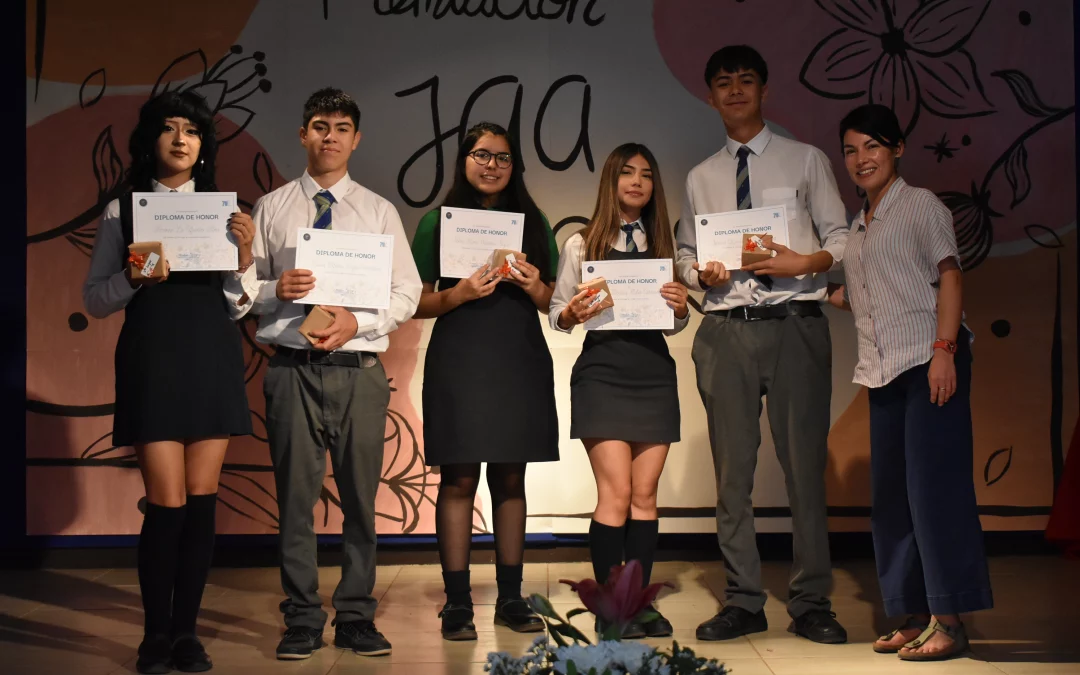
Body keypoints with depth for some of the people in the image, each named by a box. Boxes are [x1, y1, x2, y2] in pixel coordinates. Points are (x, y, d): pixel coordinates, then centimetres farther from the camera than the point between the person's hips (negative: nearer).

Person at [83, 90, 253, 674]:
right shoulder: (122, 210, 5)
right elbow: (94, 300, 5)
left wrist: (244, 253, -8)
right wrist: (137, 276, -13)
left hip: (212, 356, 3)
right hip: (152, 357, -2)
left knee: (202, 501, 3)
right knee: (167, 503, -7)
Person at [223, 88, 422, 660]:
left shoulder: (379, 211, 9)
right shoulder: (271, 208, 9)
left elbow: (407, 291, 5)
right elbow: (239, 289, 8)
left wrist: (357, 321, -11)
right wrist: (275, 289, -14)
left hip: (359, 370, 0)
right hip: (293, 370, 0)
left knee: (360, 498, 4)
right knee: (295, 497, 2)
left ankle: (356, 618, 15)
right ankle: (302, 621, 13)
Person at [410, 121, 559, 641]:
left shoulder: (533, 223, 12)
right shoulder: (438, 222, 4)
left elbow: (553, 302, 14)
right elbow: (418, 303, 1)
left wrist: (535, 287, -7)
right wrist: (459, 294, -16)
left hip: (520, 360, 3)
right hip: (458, 360, -3)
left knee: (510, 479, 8)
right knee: (459, 480, -3)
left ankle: (510, 598, 14)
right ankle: (457, 602, 3)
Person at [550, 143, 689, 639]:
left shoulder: (663, 245, 14)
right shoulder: (581, 244, 5)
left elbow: (674, 325, 16)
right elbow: (557, 313, 6)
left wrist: (681, 309, -6)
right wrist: (572, 314, -15)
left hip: (654, 374, 4)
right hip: (602, 373, -3)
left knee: (645, 494, 3)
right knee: (616, 493, -10)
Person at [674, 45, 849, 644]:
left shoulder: (806, 161, 10)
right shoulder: (700, 178, 17)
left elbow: (842, 239, 6)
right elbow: (685, 254, 17)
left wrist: (806, 262, -12)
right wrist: (701, 273, -4)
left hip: (795, 325, -2)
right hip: (725, 330, 3)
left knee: (804, 465, -2)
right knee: (732, 471, 4)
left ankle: (811, 604, 6)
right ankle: (743, 602, 12)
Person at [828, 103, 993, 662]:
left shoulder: (920, 205, 1)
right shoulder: (857, 227, 21)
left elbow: (948, 277, -7)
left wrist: (944, 349, -18)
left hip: (929, 360, -7)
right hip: (883, 371, 7)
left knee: (934, 484, -10)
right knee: (890, 494, 6)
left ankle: (948, 620, -7)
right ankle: (914, 616, 12)